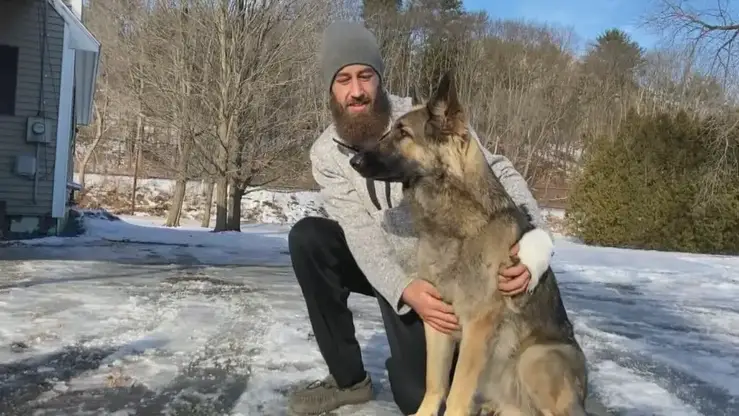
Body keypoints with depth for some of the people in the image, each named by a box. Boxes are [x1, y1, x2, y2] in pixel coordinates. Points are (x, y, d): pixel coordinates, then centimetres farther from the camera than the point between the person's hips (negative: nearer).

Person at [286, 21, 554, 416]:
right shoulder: (326, 153, -12)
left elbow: (498, 173, -26)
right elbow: (361, 232, -21)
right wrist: (403, 290, -39)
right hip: (383, 270, 3)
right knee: (306, 238, -23)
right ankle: (348, 377, -10)